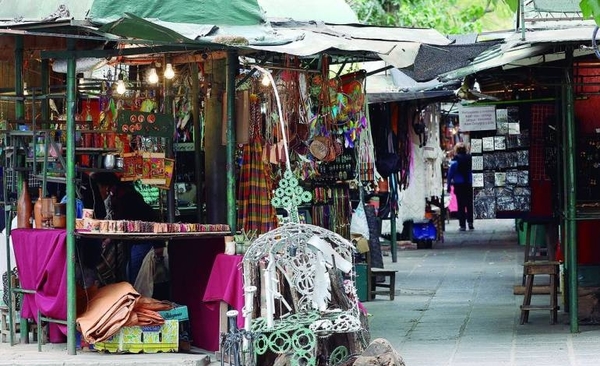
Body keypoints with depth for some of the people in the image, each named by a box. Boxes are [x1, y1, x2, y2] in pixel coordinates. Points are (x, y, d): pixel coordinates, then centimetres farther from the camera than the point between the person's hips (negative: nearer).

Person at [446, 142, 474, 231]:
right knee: (469, 204, 12)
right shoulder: (469, 158, -2)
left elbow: (450, 174, -6)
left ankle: (462, 225, 0)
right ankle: (470, 223, 8)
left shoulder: (455, 160, -8)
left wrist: (449, 185, 0)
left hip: (459, 185, -2)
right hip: (469, 184, 2)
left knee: (461, 205, 2)